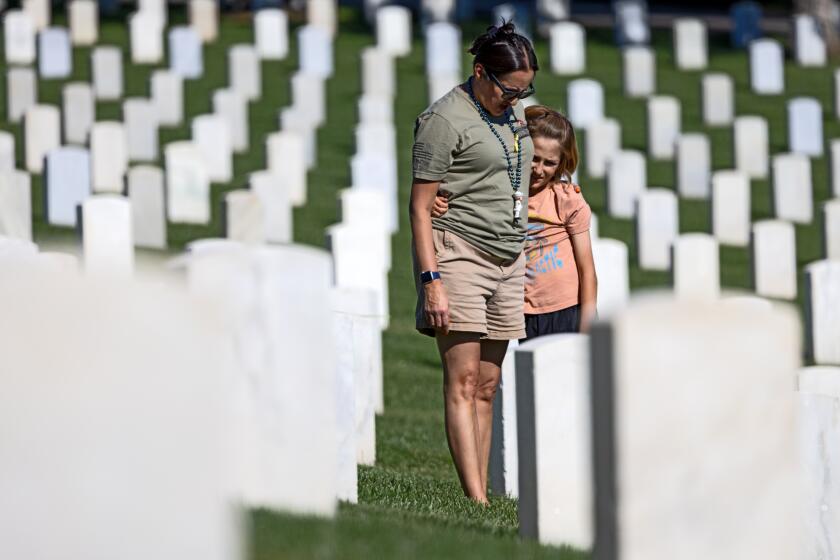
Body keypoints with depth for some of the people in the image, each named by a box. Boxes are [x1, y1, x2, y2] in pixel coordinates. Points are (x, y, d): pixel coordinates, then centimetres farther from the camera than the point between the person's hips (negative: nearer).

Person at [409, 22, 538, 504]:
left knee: (487, 387, 5)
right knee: (463, 381, -12)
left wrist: (522, 266, 23)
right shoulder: (445, 120, -9)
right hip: (458, 252, -7)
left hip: (507, 259, 7)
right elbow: (420, 207, -11)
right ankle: (475, 501, -18)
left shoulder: (515, 113, 14)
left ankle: (483, 498, 4)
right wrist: (431, 280, -18)